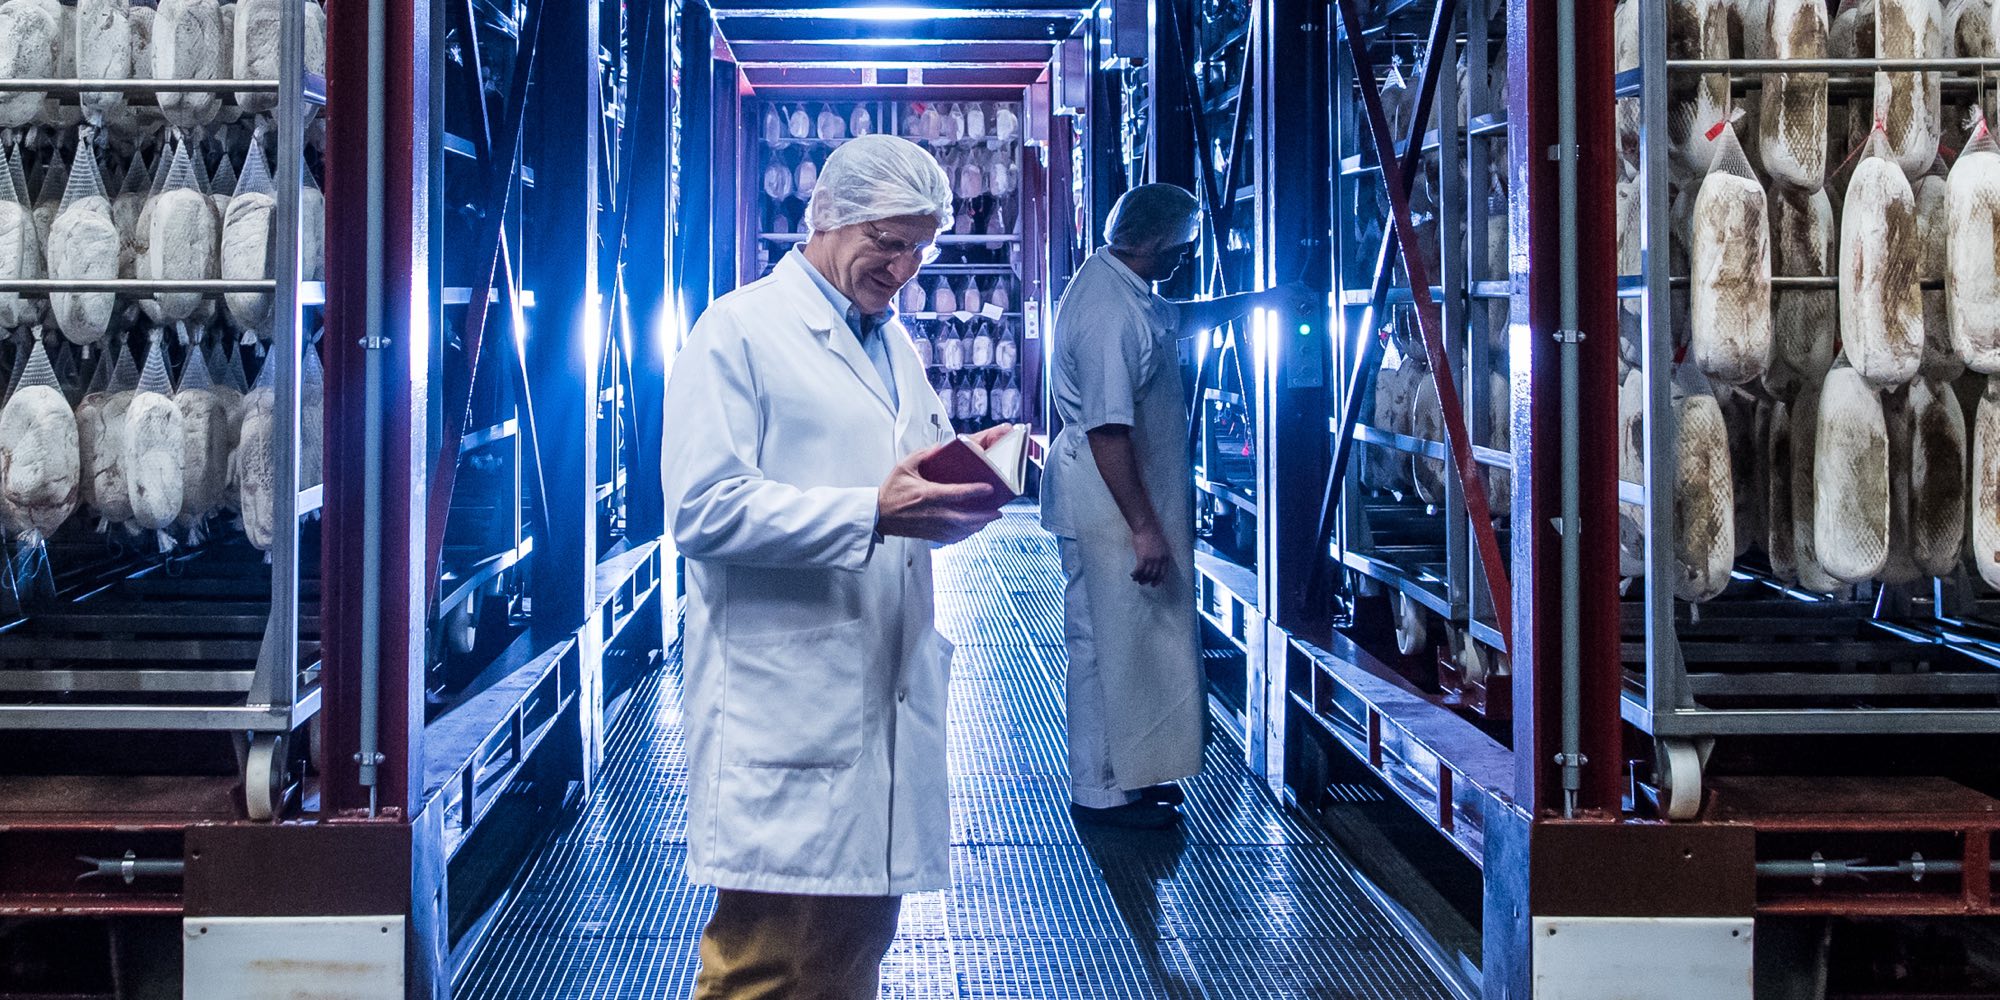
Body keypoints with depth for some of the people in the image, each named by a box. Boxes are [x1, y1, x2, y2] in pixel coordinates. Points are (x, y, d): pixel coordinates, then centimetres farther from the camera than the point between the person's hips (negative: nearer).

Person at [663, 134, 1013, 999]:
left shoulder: (896, 345, 20)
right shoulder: (738, 331, -6)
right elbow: (704, 511, -17)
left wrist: (966, 477, 3)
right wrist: (872, 512, -23)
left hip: (886, 693, 8)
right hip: (785, 704, -8)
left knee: (865, 920, 13)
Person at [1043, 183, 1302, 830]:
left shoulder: (1121, 288, 10)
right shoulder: (1109, 311, -24)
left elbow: (1180, 318, 33)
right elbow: (1107, 431, -27)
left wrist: (1258, 301, 30)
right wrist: (1144, 527, -25)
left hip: (1115, 499, 11)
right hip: (1109, 503, -11)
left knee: (1116, 642, 17)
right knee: (1113, 644, -2)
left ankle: (1125, 773, 28)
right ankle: (1101, 793, 8)